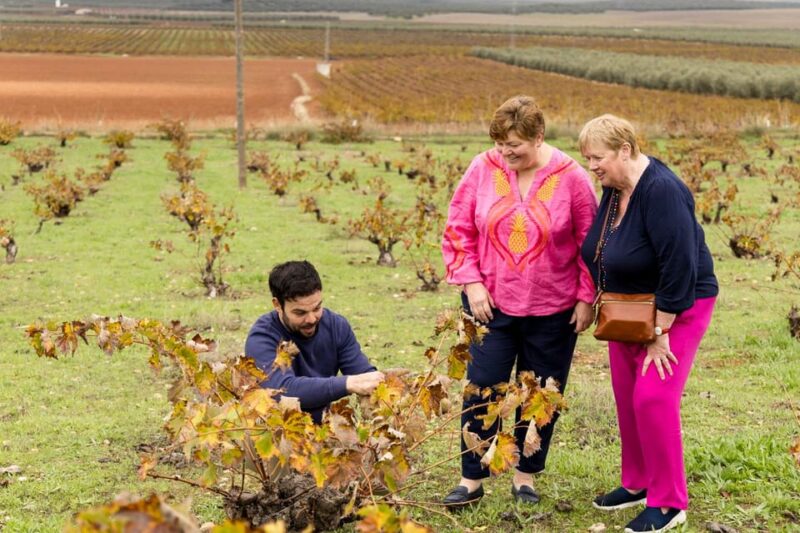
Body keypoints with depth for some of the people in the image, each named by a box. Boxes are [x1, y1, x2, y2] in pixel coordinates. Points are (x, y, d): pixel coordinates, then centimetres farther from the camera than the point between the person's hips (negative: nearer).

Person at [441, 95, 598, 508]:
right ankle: (471, 480, 13)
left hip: (553, 311, -1)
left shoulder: (570, 178, -9)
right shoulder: (483, 169, -6)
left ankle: (525, 477, 24)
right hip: (490, 304, 1)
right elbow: (458, 231, 1)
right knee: (482, 390, 2)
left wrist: (586, 298, -3)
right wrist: (471, 284, -7)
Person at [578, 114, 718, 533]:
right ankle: (637, 484, 28)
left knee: (653, 399, -11)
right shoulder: (612, 189, 0)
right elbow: (600, 254, 13)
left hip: (674, 308, -8)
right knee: (626, 397, 11)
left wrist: (660, 333, -22)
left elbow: (679, 266, -28)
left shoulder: (661, 191, -27)